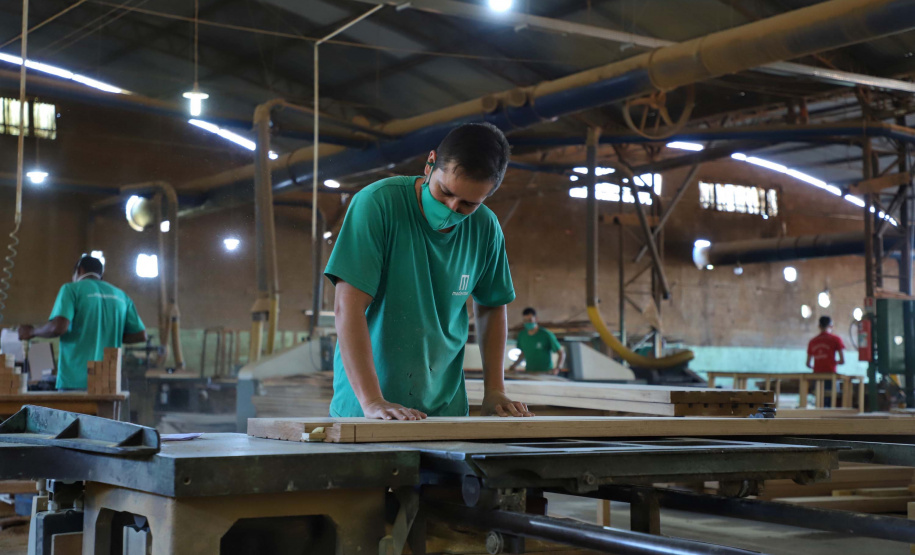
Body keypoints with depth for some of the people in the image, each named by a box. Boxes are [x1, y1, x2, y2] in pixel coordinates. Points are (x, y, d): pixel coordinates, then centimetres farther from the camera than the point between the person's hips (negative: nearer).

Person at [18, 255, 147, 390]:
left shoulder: (72, 289, 1)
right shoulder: (121, 295, 14)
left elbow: (58, 327, -14)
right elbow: (140, 335, 11)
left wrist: (32, 332, 5)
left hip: (75, 381, -4)